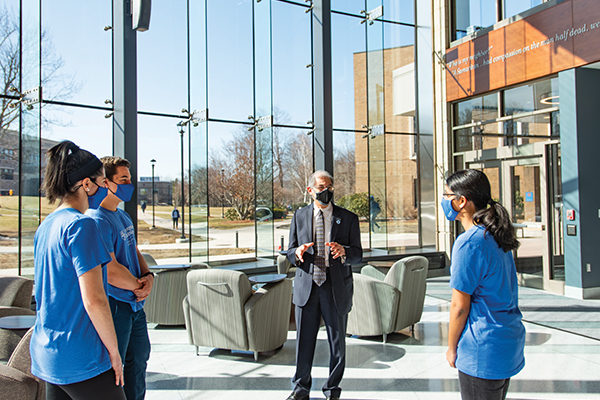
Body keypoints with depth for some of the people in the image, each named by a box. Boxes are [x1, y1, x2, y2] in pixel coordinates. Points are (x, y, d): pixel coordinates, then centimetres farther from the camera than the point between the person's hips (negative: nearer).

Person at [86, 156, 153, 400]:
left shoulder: (123, 217, 12)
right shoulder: (96, 220, -19)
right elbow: (111, 271, -24)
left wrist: (148, 276, -2)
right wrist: (139, 286, -10)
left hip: (135, 304, 10)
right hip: (115, 306, -9)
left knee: (139, 360, 21)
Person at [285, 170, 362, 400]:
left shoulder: (348, 218, 2)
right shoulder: (299, 216, 7)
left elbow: (358, 255, 0)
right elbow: (290, 253, 8)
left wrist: (343, 251, -22)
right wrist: (297, 253, -16)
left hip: (337, 288, -1)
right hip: (306, 286, 1)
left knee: (337, 343, 10)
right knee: (304, 341, 9)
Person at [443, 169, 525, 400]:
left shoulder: (469, 242, -21)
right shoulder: (496, 238, 7)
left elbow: (459, 305, -18)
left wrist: (452, 348, -5)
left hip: (483, 351, -9)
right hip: (509, 340, 9)